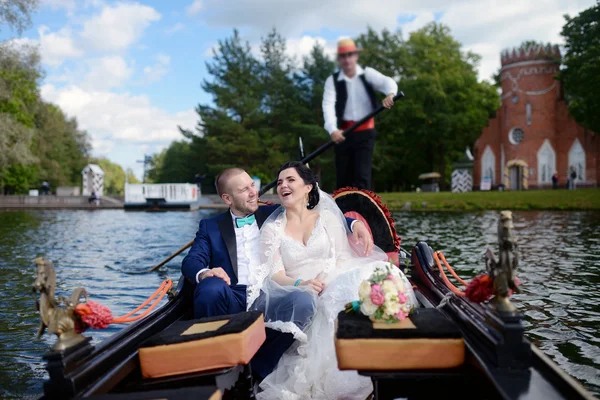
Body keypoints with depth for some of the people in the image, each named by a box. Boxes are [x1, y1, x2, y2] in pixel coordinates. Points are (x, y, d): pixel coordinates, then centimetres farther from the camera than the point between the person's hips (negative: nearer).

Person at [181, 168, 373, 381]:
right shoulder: (210, 226, 18)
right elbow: (191, 261, 5)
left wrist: (356, 223, -3)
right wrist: (203, 273, -21)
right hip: (233, 298, 0)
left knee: (303, 302, -32)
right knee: (211, 288, -34)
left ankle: (258, 372, -15)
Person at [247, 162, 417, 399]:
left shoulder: (328, 217, 14)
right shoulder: (271, 228, 11)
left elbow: (343, 257, 5)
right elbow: (274, 274, 0)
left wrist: (327, 278, -18)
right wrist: (301, 284, -22)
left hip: (335, 284, 2)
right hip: (298, 294, -1)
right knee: (307, 301, -39)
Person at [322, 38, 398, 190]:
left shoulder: (367, 73, 1)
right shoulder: (332, 80, 0)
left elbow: (387, 82, -16)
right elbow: (328, 105, -14)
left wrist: (390, 94, -41)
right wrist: (333, 129, -32)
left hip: (365, 131, -1)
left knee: (362, 174, -10)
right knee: (343, 176, 6)